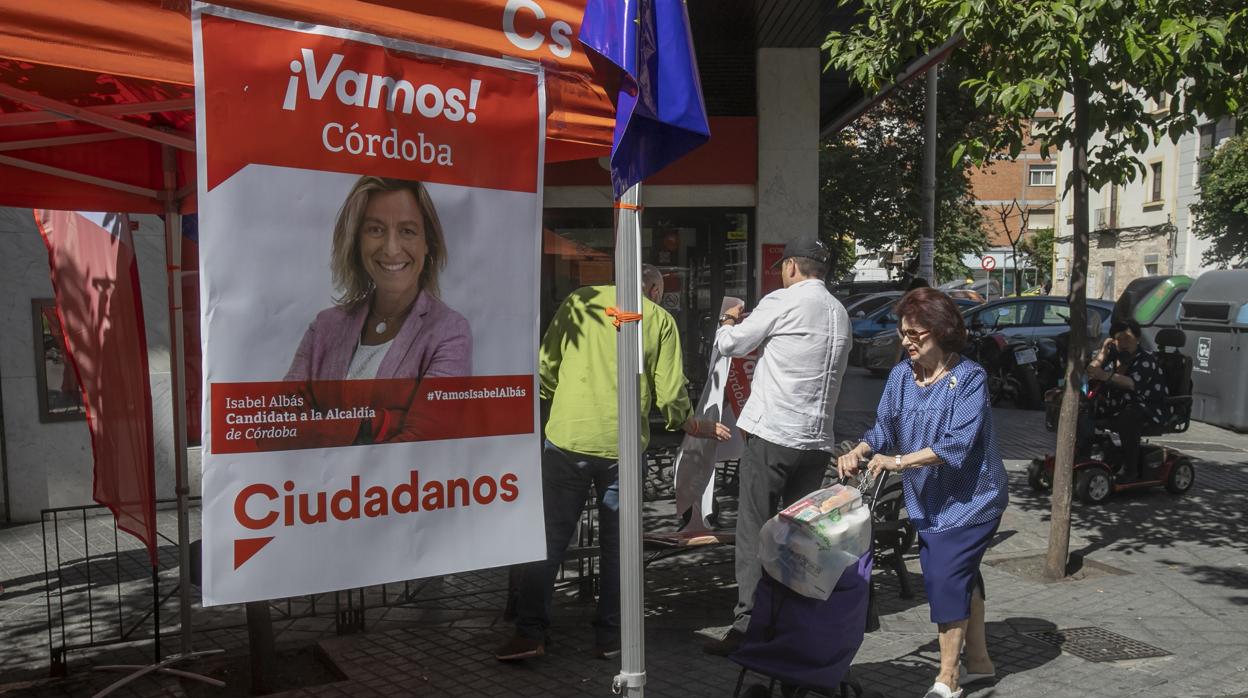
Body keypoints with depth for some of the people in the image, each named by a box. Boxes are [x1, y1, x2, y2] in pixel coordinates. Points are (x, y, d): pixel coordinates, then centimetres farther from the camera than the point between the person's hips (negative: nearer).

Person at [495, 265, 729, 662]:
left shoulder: (579, 301, 6)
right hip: (622, 446, 0)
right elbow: (670, 392, 1)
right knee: (616, 543, 12)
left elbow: (546, 368, 5)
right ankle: (608, 637, 18)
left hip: (567, 439, 0)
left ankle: (530, 632, 8)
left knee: (549, 537, 7)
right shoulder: (660, 319, 4)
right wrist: (691, 426, 19)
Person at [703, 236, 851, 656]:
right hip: (818, 438, 7)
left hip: (773, 434, -7)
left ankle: (747, 624, -3)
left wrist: (728, 324, 25)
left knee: (755, 531, -3)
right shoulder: (840, 313, 16)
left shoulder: (784, 302, -5)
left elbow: (729, 344, 1)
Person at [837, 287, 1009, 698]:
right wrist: (858, 453, -15)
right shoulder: (902, 375, -1)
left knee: (945, 578, -8)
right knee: (962, 576, 17)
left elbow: (957, 444, -26)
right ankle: (978, 661, 34)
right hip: (928, 500, 6)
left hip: (969, 499, -6)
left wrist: (899, 461, -29)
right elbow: (884, 429, 4)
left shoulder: (969, 378, -18)